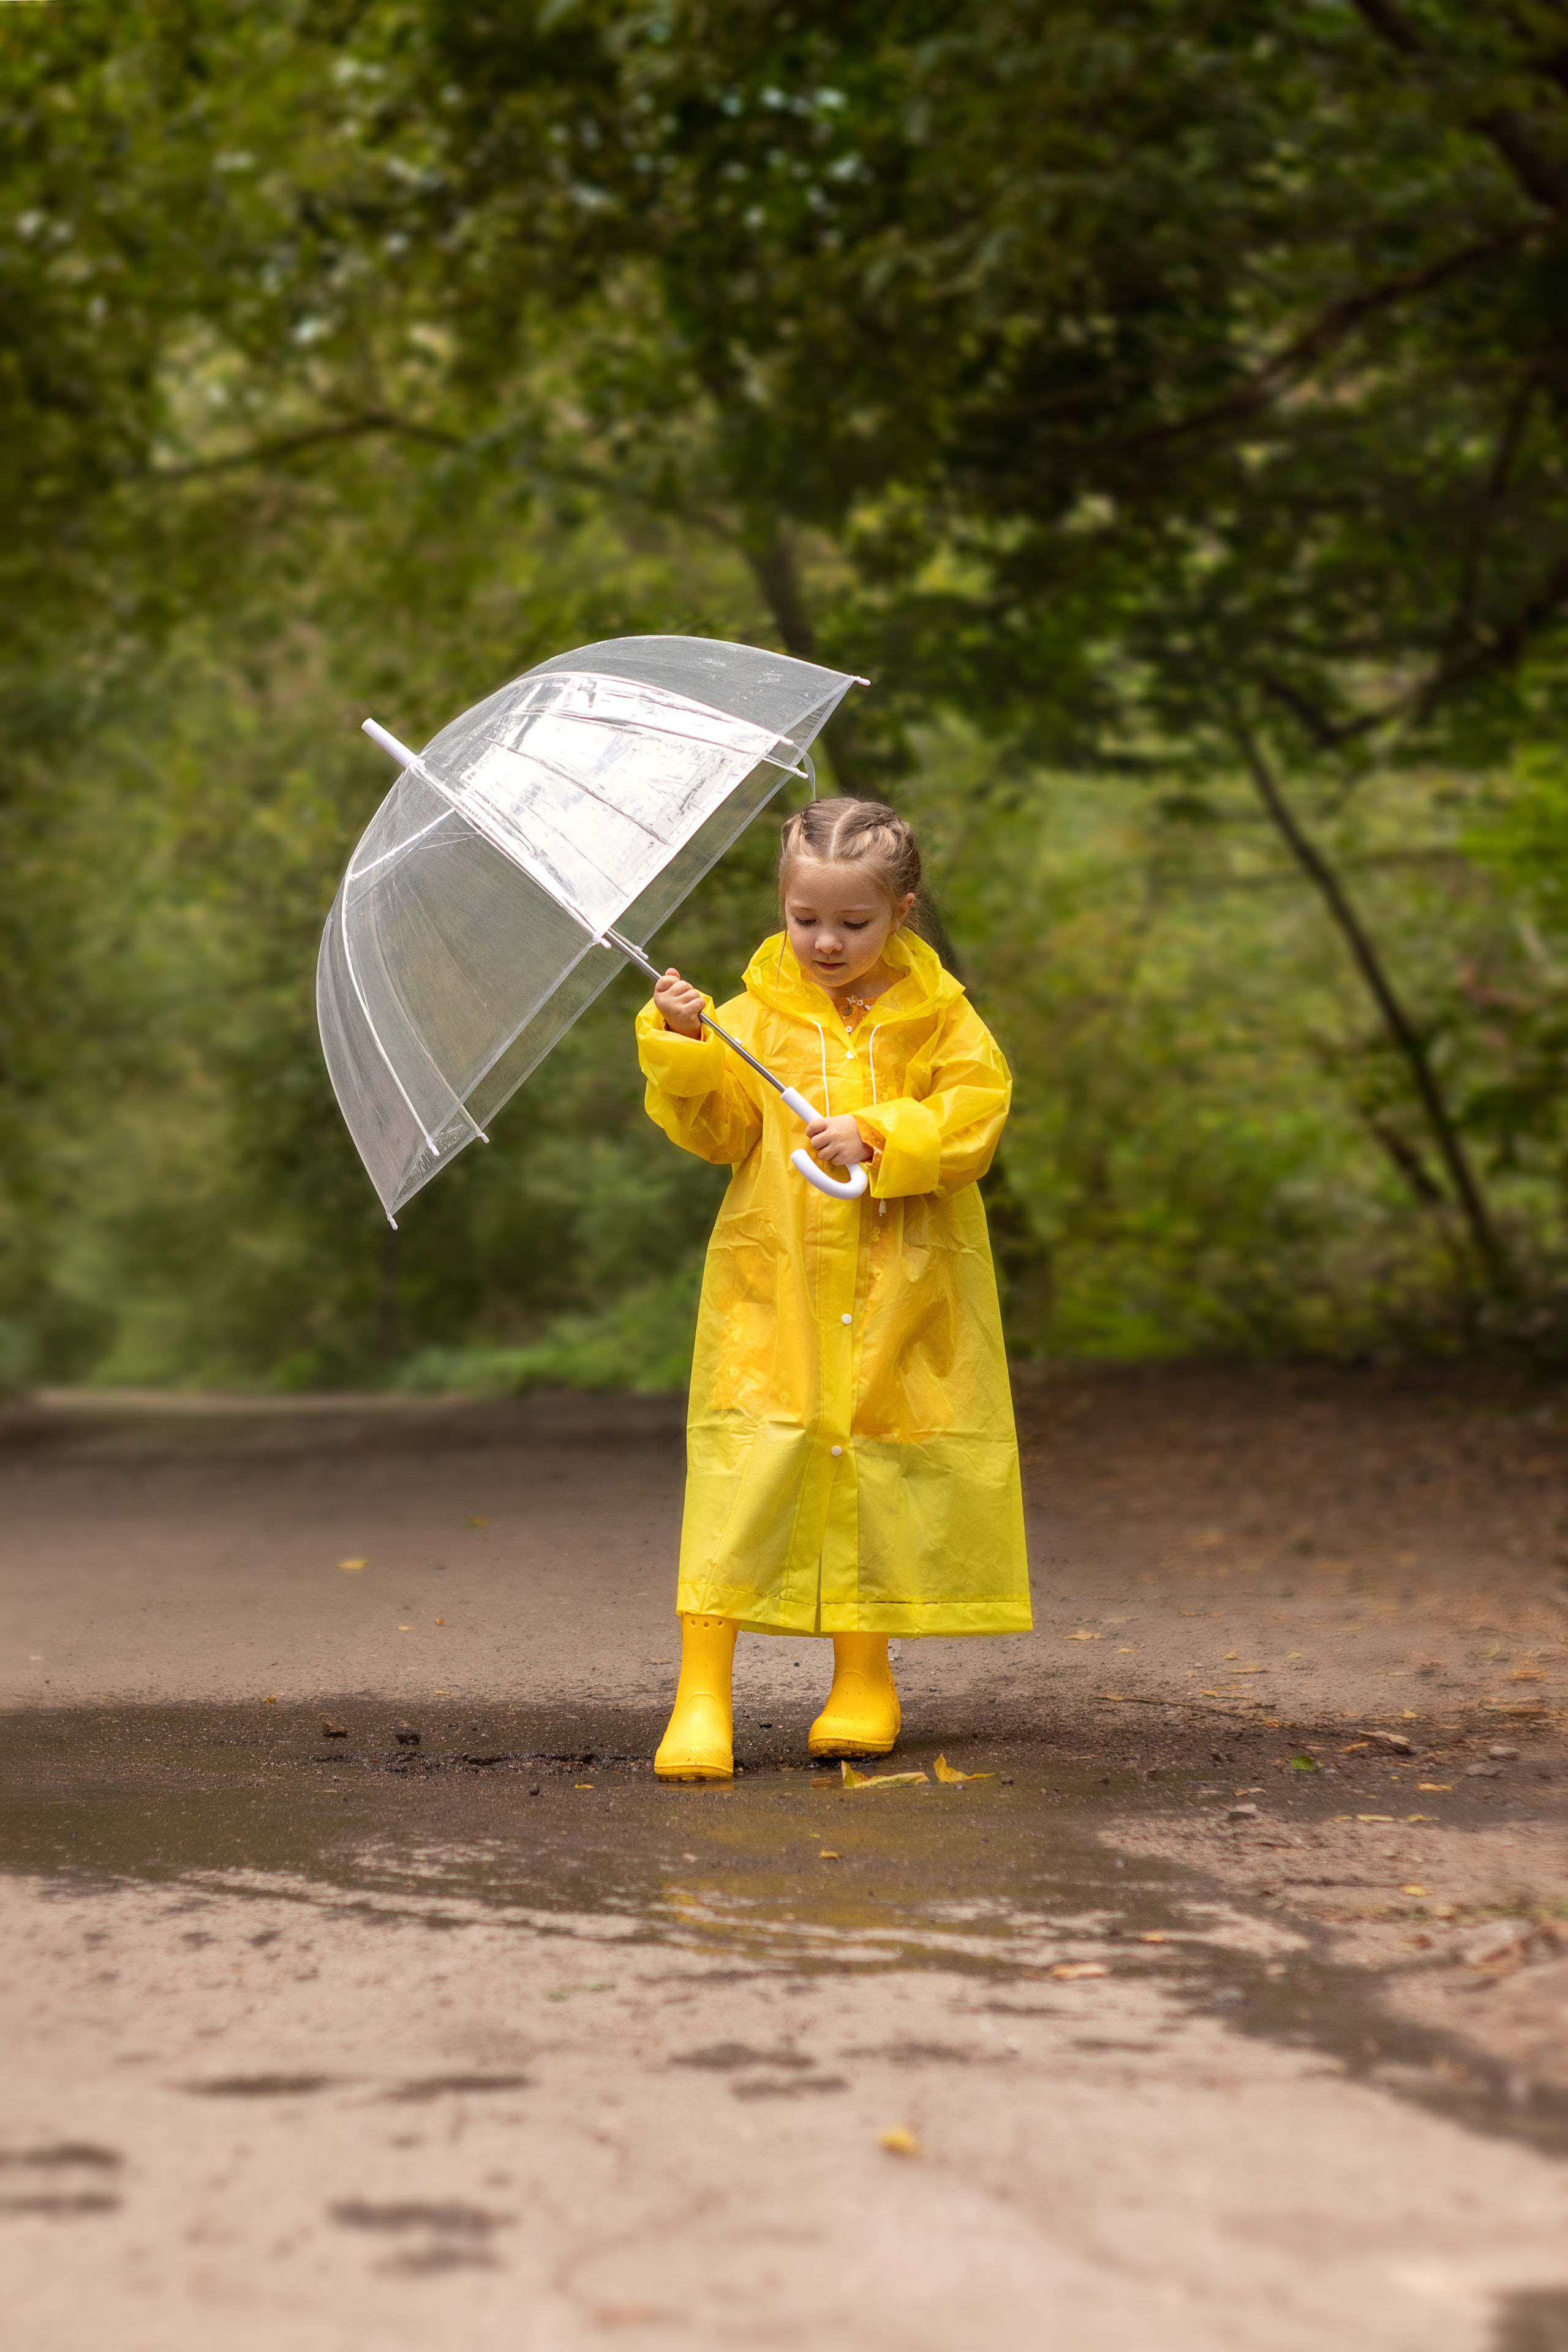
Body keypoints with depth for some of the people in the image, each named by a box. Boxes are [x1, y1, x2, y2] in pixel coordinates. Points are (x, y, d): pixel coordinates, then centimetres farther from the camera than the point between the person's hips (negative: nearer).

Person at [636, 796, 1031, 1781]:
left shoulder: (940, 1020, 4)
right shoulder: (756, 1016, 5)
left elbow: (975, 1116, -5)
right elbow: (718, 1131, 1)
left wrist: (881, 1136, -18)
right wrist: (685, 1049, -15)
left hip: (899, 1292, 1)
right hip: (773, 1284, 0)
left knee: (882, 1464, 6)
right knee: (741, 1469, -9)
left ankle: (864, 1678, 23)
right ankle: (703, 1692, -6)